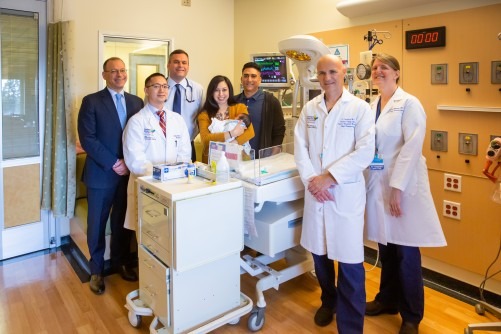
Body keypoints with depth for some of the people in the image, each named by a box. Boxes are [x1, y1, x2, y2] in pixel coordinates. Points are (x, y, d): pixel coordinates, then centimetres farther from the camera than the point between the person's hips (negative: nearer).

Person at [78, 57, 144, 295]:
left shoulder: (136, 102, 8)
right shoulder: (92, 101, -4)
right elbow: (87, 139, -11)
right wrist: (113, 163, -16)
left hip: (129, 172, 3)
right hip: (101, 173, -3)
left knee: (123, 221, 14)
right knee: (97, 224, 9)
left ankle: (121, 262, 33)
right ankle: (96, 270, 26)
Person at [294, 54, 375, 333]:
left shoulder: (360, 108, -2)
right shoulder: (310, 109, 10)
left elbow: (365, 152, -11)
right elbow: (300, 147, 5)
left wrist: (328, 177, -15)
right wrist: (311, 180, -9)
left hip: (346, 192, -4)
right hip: (315, 190, 4)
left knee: (350, 261, -2)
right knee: (319, 251, 15)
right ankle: (328, 302, 40)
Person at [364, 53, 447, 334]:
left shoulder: (409, 104, -8)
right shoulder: (372, 107, 11)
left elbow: (412, 148, -15)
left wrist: (397, 187, -20)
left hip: (403, 186, -6)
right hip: (379, 184, 6)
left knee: (406, 252, 3)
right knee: (386, 246, 16)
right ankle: (388, 300, 34)